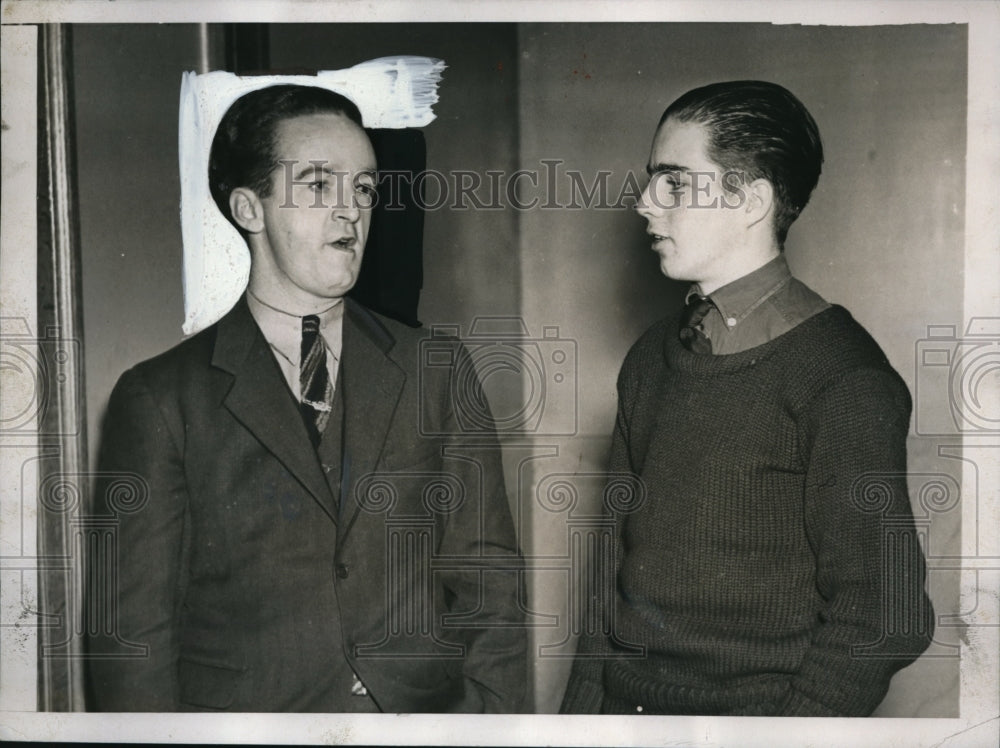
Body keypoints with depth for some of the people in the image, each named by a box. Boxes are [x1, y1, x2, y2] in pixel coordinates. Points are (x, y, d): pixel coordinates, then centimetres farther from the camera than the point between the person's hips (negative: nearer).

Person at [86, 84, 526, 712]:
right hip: (245, 711, -2)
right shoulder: (160, 400, -2)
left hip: (428, 709, 3)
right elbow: (133, 633, -2)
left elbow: (486, 584, 4)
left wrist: (488, 714, -6)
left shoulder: (438, 373, 5)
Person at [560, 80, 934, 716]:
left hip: (752, 710, -5)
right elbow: (620, 558, 11)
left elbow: (880, 615, -14)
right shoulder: (651, 358, 7)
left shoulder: (845, 382, -14)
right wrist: (583, 699, 5)